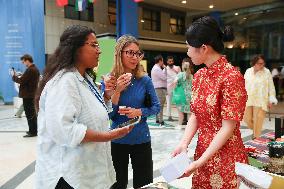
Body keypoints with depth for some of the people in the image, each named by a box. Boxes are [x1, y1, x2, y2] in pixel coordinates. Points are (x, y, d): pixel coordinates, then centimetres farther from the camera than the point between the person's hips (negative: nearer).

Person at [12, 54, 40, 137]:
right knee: (32, 113, 16)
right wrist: (18, 76, 9)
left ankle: (32, 131, 2)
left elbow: (21, 80, -20)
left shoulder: (30, 70, -18)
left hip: (27, 95, -10)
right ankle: (34, 130, 26)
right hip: (32, 94, 10)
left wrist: (14, 76, -3)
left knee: (29, 114, -3)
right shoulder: (35, 69, 13)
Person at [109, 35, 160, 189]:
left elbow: (156, 107, 0)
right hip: (117, 140, 0)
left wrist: (139, 111, -17)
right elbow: (107, 114, -12)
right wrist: (117, 91, -23)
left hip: (141, 139, 1)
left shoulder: (145, 80, -5)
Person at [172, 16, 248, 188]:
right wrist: (184, 143, -10)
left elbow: (227, 128, -20)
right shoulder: (199, 75, 3)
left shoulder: (231, 76, -20)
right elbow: (195, 115, 5)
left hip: (227, 159, -6)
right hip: (202, 153, 7)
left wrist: (200, 162, -20)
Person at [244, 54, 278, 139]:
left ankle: (256, 137, 13)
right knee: (247, 119, 8)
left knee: (258, 120, -1)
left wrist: (271, 100, -6)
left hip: (260, 101, -4)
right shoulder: (248, 71, 6)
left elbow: (271, 87, -2)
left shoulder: (266, 72, -5)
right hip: (248, 100, 4)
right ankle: (255, 130, 35)